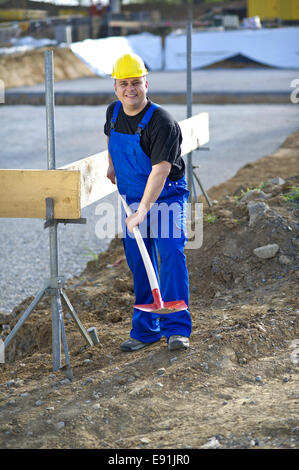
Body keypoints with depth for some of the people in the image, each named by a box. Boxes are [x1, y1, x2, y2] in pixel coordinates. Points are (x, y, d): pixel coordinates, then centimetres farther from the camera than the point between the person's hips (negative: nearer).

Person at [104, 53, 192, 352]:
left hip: (166, 196, -6)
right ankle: (145, 330, 15)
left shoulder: (162, 122, -23)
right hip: (131, 197, 6)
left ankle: (176, 329, -13)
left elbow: (160, 170, -31)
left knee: (171, 256, -17)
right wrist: (112, 166, 22)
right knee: (139, 264, 7)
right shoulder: (113, 112, -1)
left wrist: (142, 210, -37)